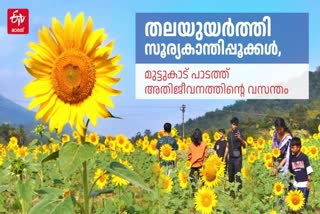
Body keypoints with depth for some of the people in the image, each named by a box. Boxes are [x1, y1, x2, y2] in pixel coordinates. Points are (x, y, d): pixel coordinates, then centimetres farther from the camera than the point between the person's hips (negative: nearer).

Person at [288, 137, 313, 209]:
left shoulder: (304, 157, -8)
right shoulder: (291, 158, 4)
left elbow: (309, 170, -6)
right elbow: (290, 171, 11)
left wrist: (309, 181, -9)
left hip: (304, 183, -4)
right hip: (295, 183, 4)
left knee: (303, 202, 1)